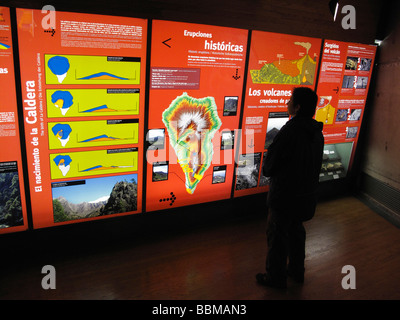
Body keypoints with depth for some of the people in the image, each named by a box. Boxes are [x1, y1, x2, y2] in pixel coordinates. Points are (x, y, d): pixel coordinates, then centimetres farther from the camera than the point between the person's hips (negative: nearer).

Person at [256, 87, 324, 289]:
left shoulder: (289, 132, -26)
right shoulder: (317, 133, 0)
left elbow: (268, 169, -21)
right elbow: (315, 164, 11)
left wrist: (266, 169, 3)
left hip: (285, 196, -8)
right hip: (307, 194, 8)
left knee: (277, 236, 9)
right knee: (296, 231, 24)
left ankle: (276, 278, 26)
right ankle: (297, 271, 41)